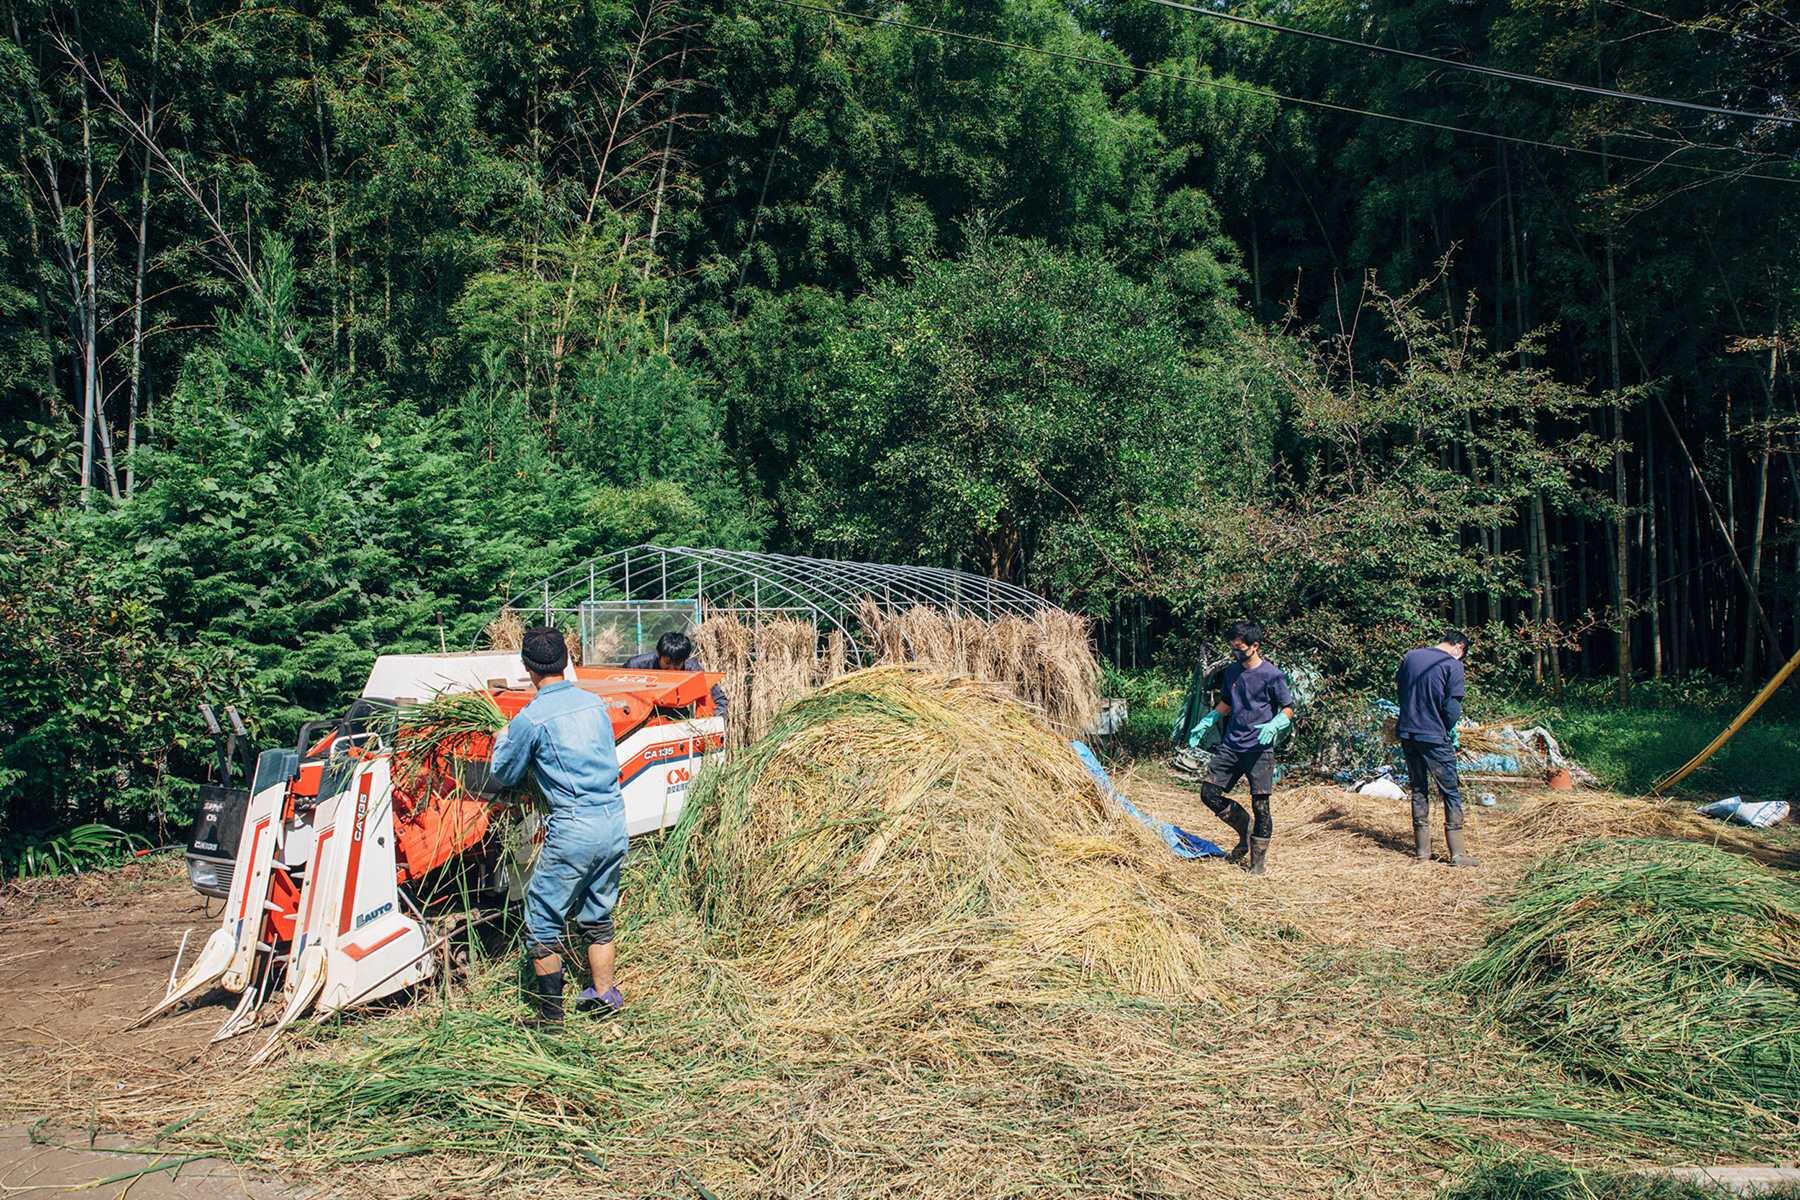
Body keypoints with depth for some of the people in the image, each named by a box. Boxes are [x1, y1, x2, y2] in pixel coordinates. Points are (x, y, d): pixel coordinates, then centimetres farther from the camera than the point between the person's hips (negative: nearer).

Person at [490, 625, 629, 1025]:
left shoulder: (531, 718, -10)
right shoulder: (595, 703, 7)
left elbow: (504, 774, 3)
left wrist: (502, 739, 24)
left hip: (573, 831, -6)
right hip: (615, 825, 6)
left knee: (542, 923, 8)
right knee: (598, 916, 22)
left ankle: (550, 1015, 13)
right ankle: (604, 995, 28)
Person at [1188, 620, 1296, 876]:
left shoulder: (1272, 675, -9)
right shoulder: (1231, 672, 9)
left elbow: (1288, 709, -5)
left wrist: (1273, 725, -23)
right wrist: (1206, 723, 14)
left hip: (1259, 749, -6)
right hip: (1230, 745, 6)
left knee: (1260, 804, -4)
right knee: (1209, 792, 1)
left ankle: (1259, 860, 10)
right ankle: (1245, 831, 21)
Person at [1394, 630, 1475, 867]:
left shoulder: (1409, 657, 7)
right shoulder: (1453, 665, -9)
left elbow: (1398, 688, 14)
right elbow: (1452, 706, -14)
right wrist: (1447, 730, 3)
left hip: (1407, 734, 5)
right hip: (1434, 737, -5)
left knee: (1418, 791, 14)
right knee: (1451, 793, 4)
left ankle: (1422, 850, 16)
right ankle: (1458, 853, 3)